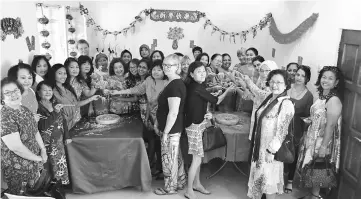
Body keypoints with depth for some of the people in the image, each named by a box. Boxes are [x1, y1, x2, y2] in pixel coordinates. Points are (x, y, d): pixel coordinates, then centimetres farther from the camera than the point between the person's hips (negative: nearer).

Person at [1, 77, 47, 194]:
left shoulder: (25, 110, 3)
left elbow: (35, 131, 11)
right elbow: (16, 147, -26)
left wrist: (43, 151, 0)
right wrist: (37, 158, -14)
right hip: (17, 170, -7)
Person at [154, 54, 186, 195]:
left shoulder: (174, 85, -23)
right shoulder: (177, 83, 9)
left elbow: (173, 113, -26)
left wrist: (165, 132, -20)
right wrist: (159, 124, 19)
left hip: (171, 130, -9)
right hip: (175, 128, 9)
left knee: (169, 158, 6)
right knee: (176, 157, 20)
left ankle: (170, 188, 23)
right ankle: (180, 183, 35)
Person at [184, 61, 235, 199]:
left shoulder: (193, 86, 7)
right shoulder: (197, 88, -21)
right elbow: (216, 101, -13)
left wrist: (208, 113, -3)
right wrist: (228, 90, -2)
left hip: (198, 123, 9)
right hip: (194, 125, -9)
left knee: (198, 157, 17)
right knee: (197, 158, -3)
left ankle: (196, 184, 31)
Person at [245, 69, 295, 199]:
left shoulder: (286, 104, -21)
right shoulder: (269, 97, 3)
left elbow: (281, 131, -22)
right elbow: (258, 93, 29)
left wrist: (271, 151, -22)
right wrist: (249, 82, 34)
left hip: (270, 148, -8)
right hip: (260, 146, 8)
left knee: (269, 178, 8)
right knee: (260, 176, 21)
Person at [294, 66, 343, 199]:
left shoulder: (334, 100, -21)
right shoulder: (322, 96, 6)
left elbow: (330, 125, -23)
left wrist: (323, 146, -23)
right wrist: (309, 120, 2)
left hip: (322, 141, -8)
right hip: (312, 138, 8)